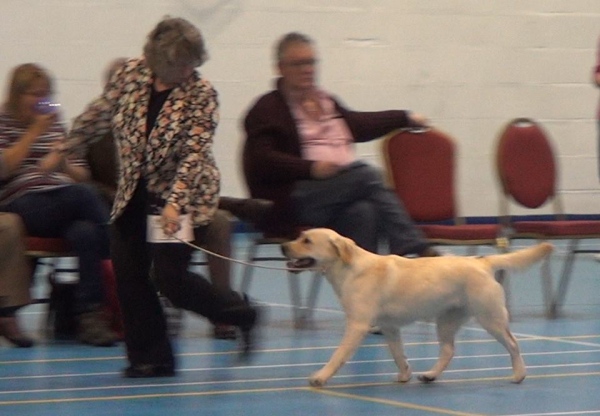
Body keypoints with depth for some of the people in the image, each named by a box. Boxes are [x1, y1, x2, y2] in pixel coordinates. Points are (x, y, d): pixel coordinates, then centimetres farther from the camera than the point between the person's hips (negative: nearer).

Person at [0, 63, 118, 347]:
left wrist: (63, 165, -2)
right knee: (84, 196, -34)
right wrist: (35, 131, -7)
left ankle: (90, 314, -35)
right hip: (23, 206, -4)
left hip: (65, 210, 4)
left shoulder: (56, 124, 23)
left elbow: (81, 176, 20)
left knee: (85, 232, -34)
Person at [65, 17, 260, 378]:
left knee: (171, 277, -10)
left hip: (185, 196, -5)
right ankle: (151, 358, 10)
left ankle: (241, 314, 11)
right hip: (134, 195, 5)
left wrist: (175, 203, -31)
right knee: (128, 274, 0)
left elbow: (195, 152, -21)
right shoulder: (131, 74, -4)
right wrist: (66, 149, 20)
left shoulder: (201, 93, -15)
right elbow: (99, 115, 11)